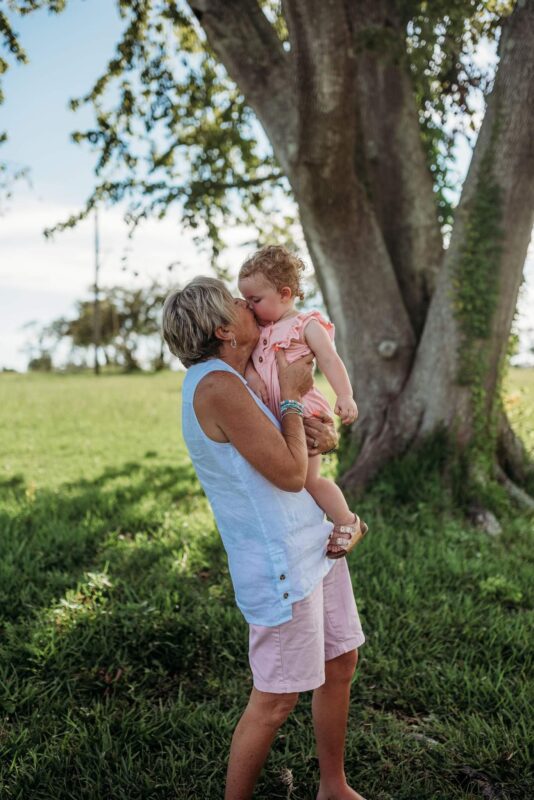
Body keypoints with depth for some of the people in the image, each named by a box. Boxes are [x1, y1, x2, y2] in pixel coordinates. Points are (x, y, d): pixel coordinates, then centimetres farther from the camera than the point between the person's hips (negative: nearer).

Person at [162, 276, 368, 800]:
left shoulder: (232, 380, 10)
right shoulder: (216, 386, -21)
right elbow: (290, 474, -21)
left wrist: (325, 434, -6)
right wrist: (291, 394, -12)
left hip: (316, 544, 10)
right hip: (281, 564, -10)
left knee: (341, 663, 19)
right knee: (276, 699, 2)